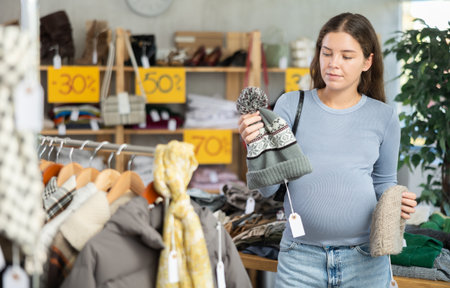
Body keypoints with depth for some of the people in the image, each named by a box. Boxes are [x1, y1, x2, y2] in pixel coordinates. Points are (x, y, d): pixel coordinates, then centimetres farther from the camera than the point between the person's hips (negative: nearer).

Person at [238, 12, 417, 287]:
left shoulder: (384, 117, 3)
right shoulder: (291, 105, 1)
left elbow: (384, 183, 14)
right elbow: (268, 188, -2)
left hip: (365, 257, 1)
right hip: (301, 256, 0)